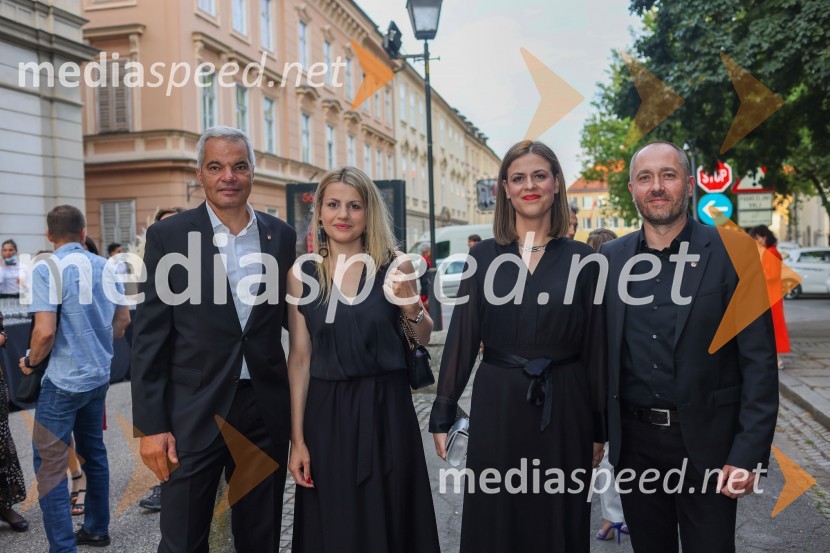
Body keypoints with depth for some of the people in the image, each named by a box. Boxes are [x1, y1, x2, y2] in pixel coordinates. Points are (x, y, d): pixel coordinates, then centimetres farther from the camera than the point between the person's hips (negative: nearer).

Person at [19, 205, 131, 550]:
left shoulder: (47, 270, -14)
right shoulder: (106, 267, 3)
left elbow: (45, 331, -20)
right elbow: (123, 320, 12)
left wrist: (31, 362, -2)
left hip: (64, 380, -6)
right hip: (99, 375, 7)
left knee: (50, 463, 2)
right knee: (93, 452, 19)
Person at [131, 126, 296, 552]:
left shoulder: (282, 236, 5)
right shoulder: (168, 236, -4)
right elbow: (150, 338, -5)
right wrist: (150, 425, -8)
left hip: (266, 409, 3)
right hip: (194, 413, -2)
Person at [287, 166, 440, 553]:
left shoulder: (396, 267, -3)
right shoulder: (302, 274, -2)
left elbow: (422, 341, 7)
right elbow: (300, 359, -1)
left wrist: (413, 308, -15)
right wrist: (297, 438, -3)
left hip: (386, 409, 0)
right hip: (325, 414, 1)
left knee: (389, 519, 12)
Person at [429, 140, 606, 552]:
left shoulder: (581, 258, 1)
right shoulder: (484, 255, 2)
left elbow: (595, 345, 2)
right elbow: (462, 335, 1)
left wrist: (599, 426, 3)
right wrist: (443, 413, 0)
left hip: (562, 405, 0)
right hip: (497, 402, 1)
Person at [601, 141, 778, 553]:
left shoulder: (730, 252, -7)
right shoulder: (610, 258, 2)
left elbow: (759, 361, -9)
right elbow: (603, 354, 7)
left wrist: (748, 454, -13)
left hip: (705, 442, -3)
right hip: (633, 441, 3)